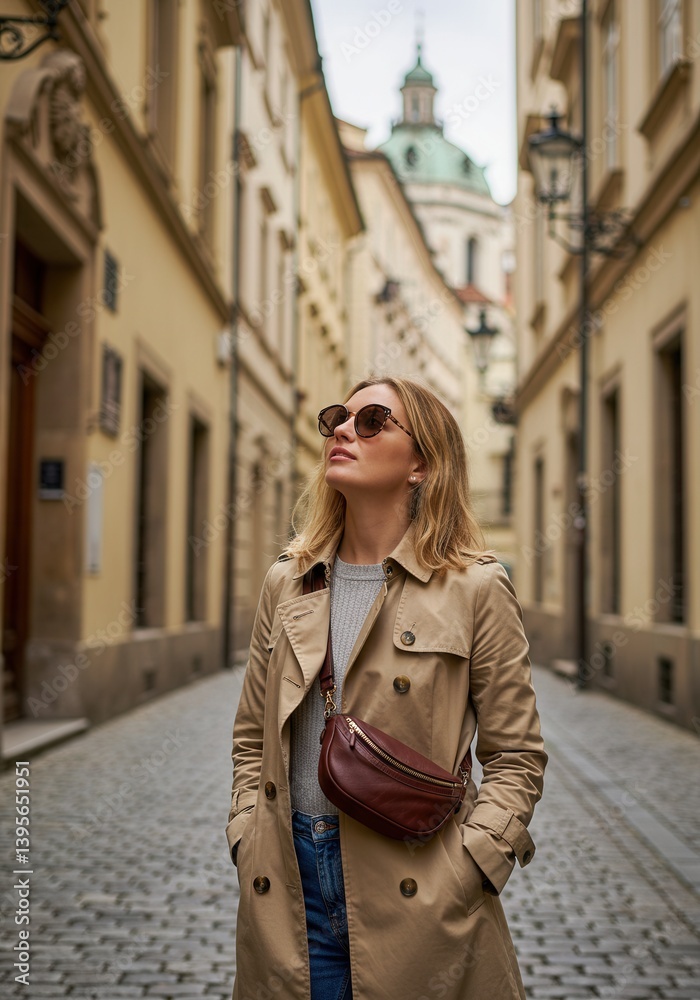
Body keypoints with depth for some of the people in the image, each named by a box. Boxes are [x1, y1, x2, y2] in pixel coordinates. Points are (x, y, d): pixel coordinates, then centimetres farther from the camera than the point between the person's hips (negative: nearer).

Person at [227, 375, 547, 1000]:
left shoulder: (475, 587, -5)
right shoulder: (288, 582, 6)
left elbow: (517, 756, -3)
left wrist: (459, 873, -12)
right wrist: (248, 845, 2)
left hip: (414, 897, -3)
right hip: (289, 884, 3)